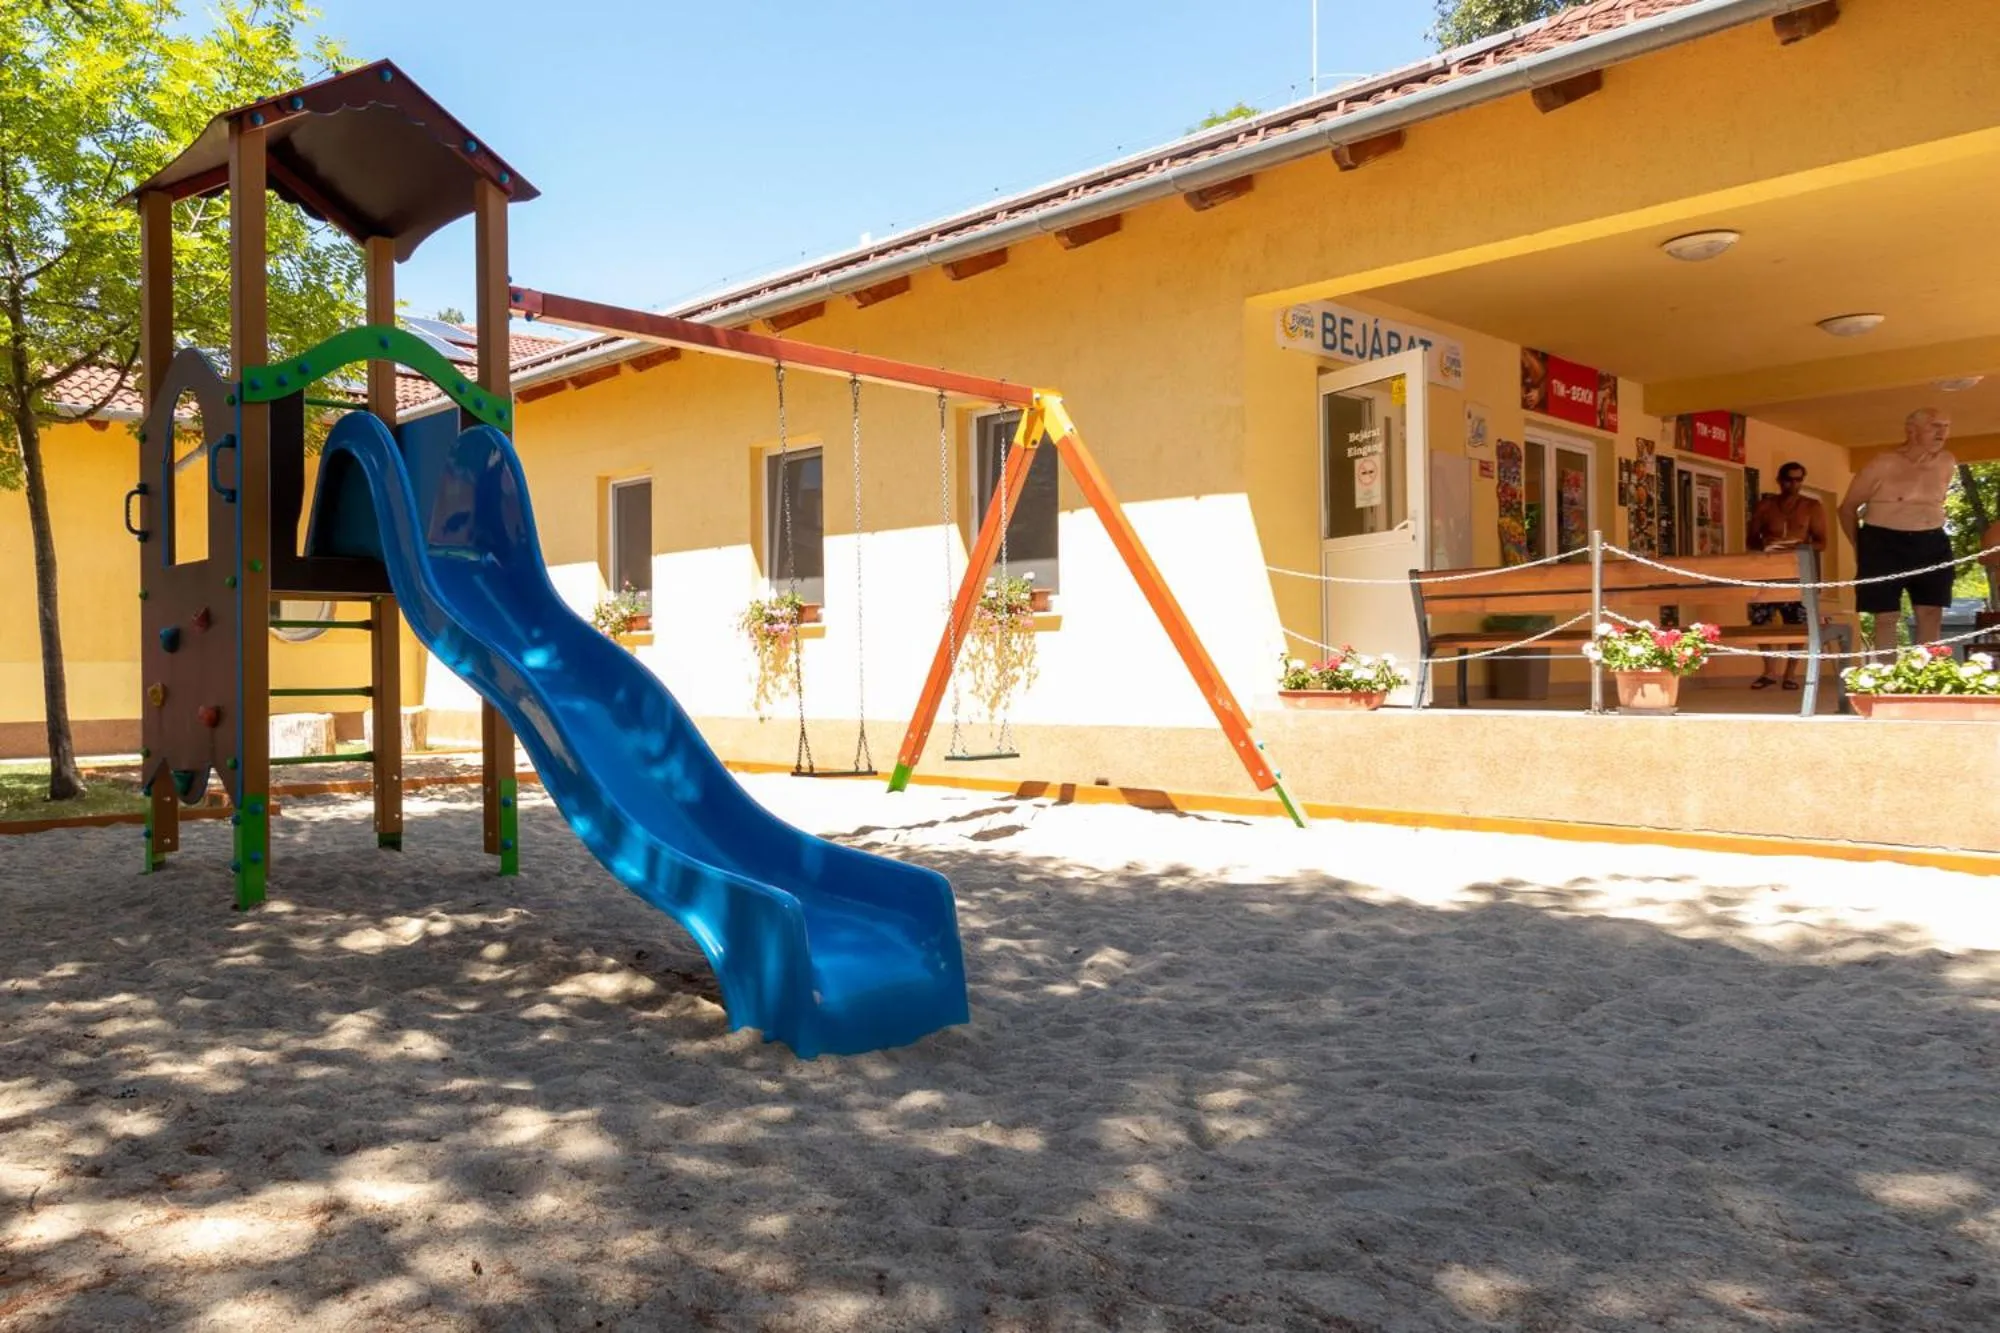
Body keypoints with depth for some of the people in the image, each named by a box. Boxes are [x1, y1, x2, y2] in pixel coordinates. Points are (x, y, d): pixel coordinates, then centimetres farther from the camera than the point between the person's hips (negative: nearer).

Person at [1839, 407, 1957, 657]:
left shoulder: (1947, 462, 6)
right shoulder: (1882, 465, -9)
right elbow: (1848, 508, 0)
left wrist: (1930, 531, 18)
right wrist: (1859, 548, 5)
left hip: (1932, 545, 5)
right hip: (1885, 544, -5)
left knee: (1931, 617, 5)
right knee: (1887, 618, -4)